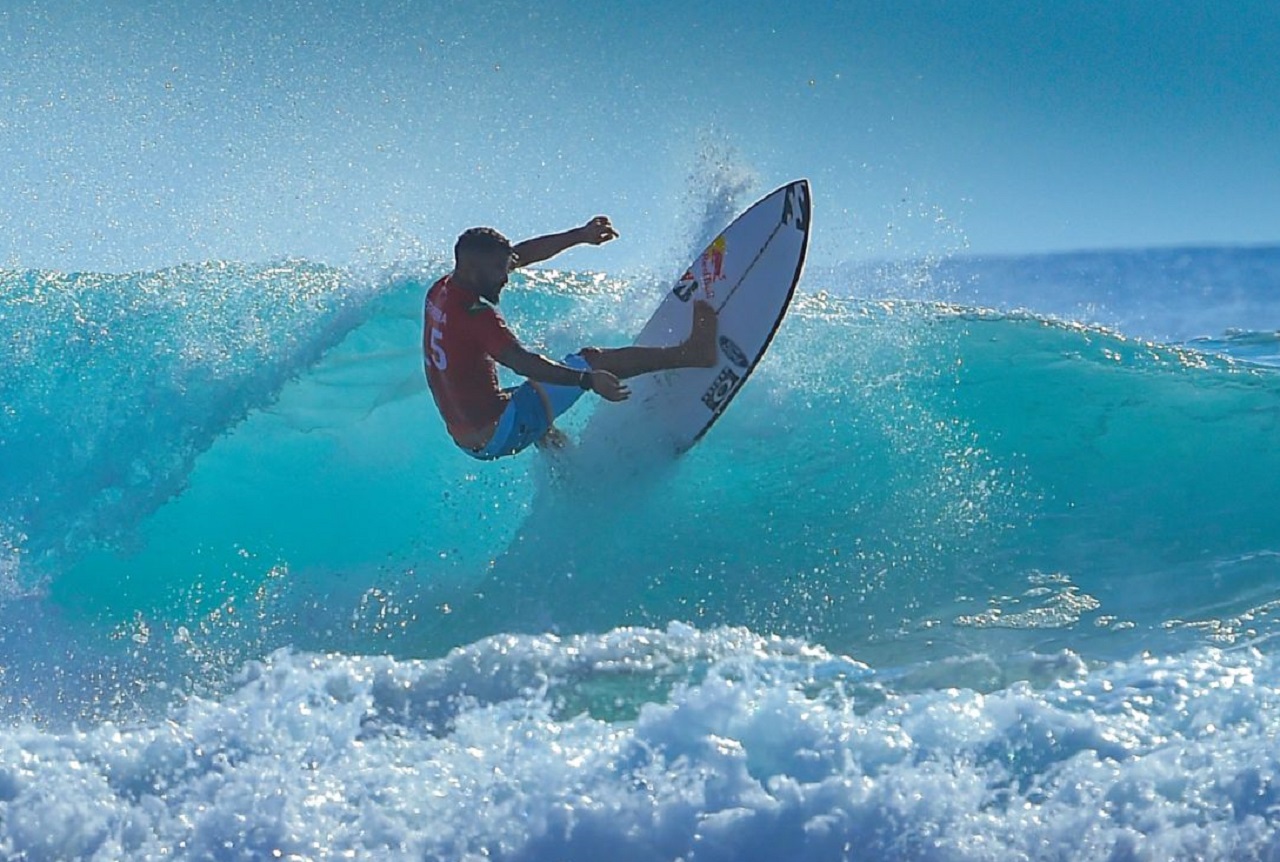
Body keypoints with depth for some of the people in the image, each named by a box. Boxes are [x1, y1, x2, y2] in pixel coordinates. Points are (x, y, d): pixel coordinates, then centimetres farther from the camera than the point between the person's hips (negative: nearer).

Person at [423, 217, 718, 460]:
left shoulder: (440, 292, 5)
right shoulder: (472, 313, -21)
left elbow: (519, 256, 11)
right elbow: (522, 362, -34)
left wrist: (579, 236, 10)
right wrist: (588, 379, -41)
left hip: (466, 439, 9)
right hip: (500, 433, -9)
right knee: (591, 360, -5)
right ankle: (691, 353, -3)